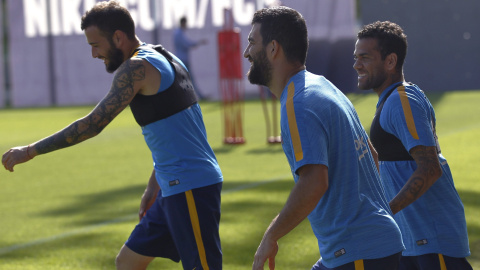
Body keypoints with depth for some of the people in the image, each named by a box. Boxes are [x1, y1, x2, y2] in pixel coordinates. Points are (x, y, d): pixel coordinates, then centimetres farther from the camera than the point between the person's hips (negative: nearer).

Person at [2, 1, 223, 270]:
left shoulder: (137, 68, -15)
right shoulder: (164, 60, 14)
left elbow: (92, 125, -20)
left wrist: (31, 151, -14)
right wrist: (154, 186, 27)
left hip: (191, 188, -10)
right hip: (176, 187, 10)